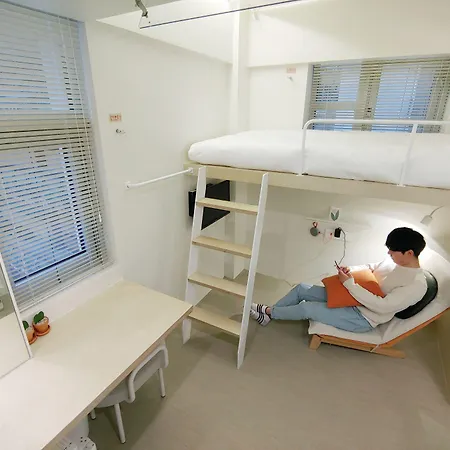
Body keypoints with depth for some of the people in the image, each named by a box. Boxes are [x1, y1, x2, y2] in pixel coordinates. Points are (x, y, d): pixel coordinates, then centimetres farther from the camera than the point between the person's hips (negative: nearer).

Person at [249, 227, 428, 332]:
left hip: (363, 318, -8)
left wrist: (349, 283, -28)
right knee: (301, 289, 0)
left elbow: (381, 306, -30)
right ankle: (270, 311, 15)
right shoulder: (394, 260, 1)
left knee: (308, 308, -19)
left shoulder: (417, 285, -23)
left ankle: (269, 312, 5)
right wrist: (350, 270, -3)